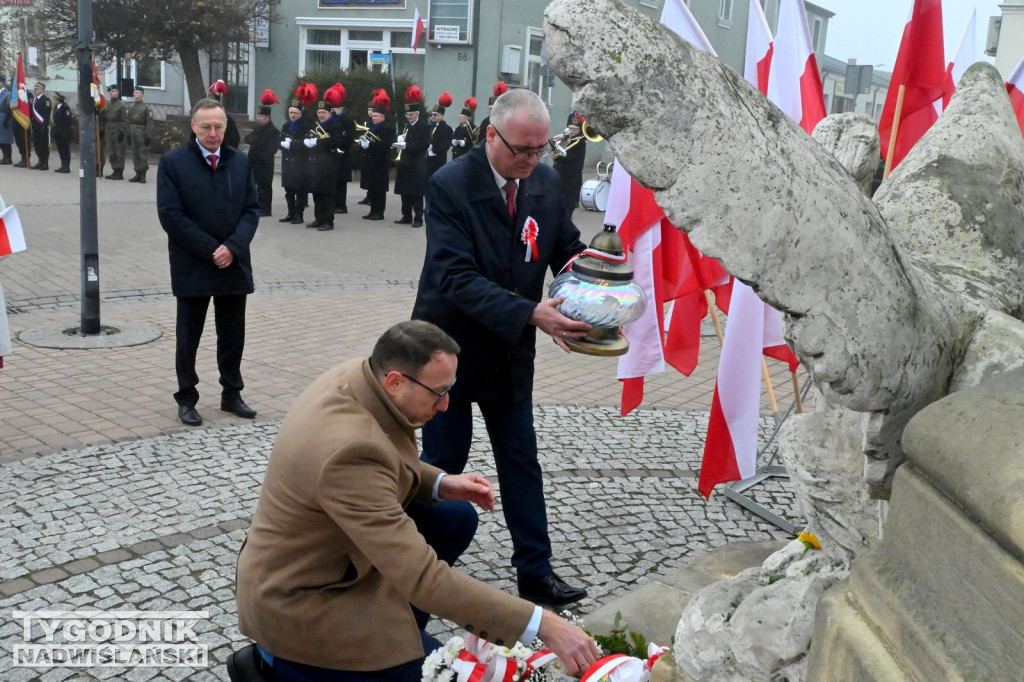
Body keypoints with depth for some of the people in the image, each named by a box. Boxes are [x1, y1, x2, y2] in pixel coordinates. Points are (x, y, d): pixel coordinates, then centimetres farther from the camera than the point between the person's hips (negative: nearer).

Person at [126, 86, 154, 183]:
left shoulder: (146, 107, -6)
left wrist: (148, 135, -13)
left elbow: (149, 122, -9)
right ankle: (138, 174, 15)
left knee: (143, 154, -3)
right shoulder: (130, 107, 12)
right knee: (135, 154, 8)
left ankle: (143, 175, 2)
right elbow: (127, 121, 15)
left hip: (142, 134, -6)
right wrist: (128, 133, 9)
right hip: (133, 134, 6)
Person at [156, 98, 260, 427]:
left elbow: (252, 209, 4)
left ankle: (232, 394, 24)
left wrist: (233, 247, -12)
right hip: (192, 267, -3)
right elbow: (170, 215, -11)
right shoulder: (173, 162, -5)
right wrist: (210, 250, -16)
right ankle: (186, 399, 18)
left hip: (234, 264, 4)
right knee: (188, 337, 6)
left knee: (232, 335, 11)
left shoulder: (240, 162, 7)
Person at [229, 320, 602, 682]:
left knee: (457, 518, 7)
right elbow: (421, 576, -36)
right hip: (296, 598, -9)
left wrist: (439, 483, -5)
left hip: (328, 548, 9)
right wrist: (542, 624, -35)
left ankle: (389, 633, 15)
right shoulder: (352, 448, -36)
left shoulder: (356, 375, -9)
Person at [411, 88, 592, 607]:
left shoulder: (546, 182, -1)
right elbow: (457, 277, -26)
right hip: (451, 348, -5)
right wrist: (531, 313, -36)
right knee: (443, 463, 8)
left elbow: (568, 249, 5)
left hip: (509, 351, 5)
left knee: (522, 463, 13)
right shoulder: (449, 185, -19)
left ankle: (536, 572, 26)